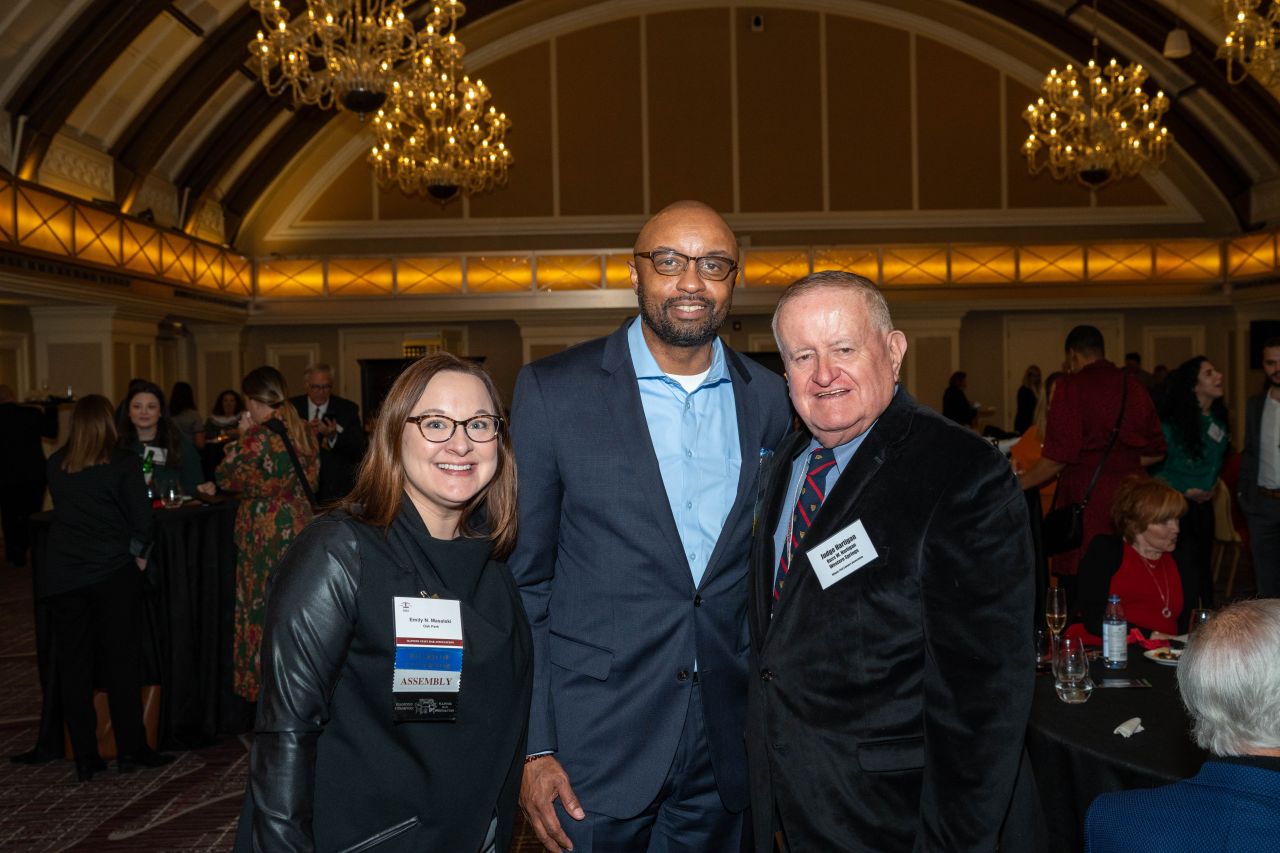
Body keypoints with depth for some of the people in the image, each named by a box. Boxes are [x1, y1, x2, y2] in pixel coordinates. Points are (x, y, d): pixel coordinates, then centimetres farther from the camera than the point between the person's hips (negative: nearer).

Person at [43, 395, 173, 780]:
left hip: (62, 577, 3)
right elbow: (141, 517, -9)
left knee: (73, 665, 8)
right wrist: (138, 553, 8)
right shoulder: (123, 462, -7)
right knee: (122, 662, 5)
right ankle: (130, 750, 10)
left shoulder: (56, 465, 4)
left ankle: (85, 757, 12)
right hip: (113, 574, -3)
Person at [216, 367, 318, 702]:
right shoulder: (303, 432, 5)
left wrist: (241, 438, 0)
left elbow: (225, 478, -8)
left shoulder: (258, 436, -17)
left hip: (265, 530, -7)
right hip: (299, 522, 7)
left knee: (262, 606, 4)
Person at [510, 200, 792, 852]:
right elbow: (523, 578, -5)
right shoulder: (554, 391, -7)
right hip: (594, 746, -3)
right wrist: (531, 747, -8)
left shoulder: (770, 401, 2)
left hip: (727, 750, 3)